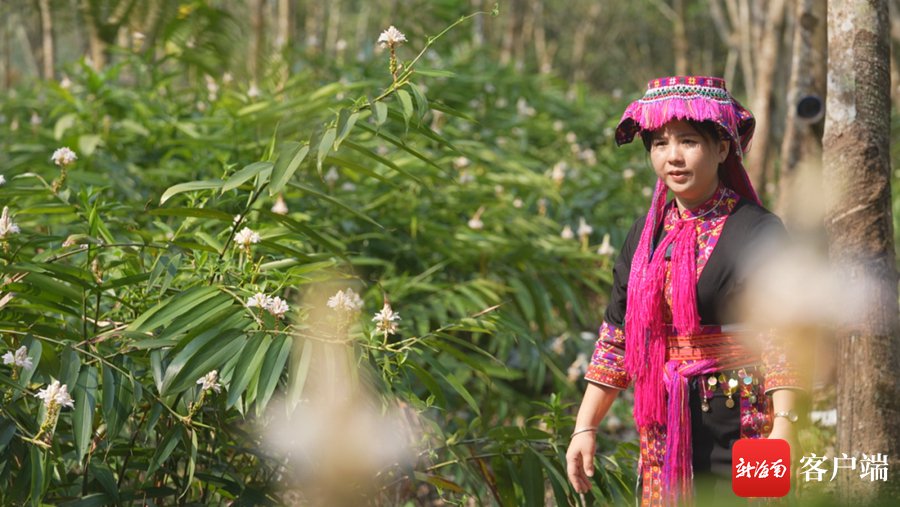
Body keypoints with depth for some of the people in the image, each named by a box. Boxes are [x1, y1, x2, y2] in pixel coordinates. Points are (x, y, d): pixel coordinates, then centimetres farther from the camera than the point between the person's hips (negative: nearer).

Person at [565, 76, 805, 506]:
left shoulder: (757, 232, -8)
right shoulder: (647, 233, 10)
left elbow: (783, 340, -13)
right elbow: (616, 337, 13)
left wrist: (784, 428, -22)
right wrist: (585, 426, 10)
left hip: (737, 424, -5)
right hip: (662, 428, 5)